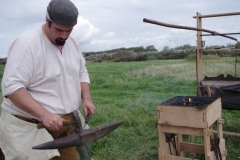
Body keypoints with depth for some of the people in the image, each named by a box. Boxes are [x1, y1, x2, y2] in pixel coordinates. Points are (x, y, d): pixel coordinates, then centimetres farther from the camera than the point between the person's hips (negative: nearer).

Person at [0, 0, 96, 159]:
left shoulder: (72, 42, 4)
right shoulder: (27, 43, -18)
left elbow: (81, 73, 14)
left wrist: (87, 98, -3)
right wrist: (44, 114, -31)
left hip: (67, 122, 7)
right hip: (30, 126, -6)